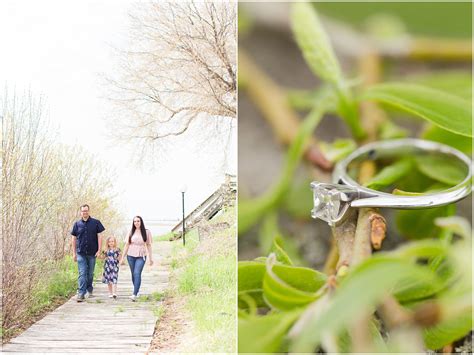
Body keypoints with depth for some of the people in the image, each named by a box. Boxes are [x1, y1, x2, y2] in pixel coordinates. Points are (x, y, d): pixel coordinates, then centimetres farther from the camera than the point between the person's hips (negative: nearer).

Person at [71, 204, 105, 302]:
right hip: (81, 253, 0)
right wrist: (74, 253, 6)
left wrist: (99, 250, -6)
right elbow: (74, 238, 10)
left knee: (90, 274, 12)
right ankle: (81, 294, -10)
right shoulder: (77, 224, 5)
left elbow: (99, 236, 0)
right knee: (82, 274, -7)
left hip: (92, 253, 0)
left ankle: (89, 290, 31)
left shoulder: (96, 222, 0)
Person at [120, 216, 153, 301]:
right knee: (133, 274, 8)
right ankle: (136, 290, 23)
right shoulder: (131, 232, 6)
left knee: (137, 273, -17)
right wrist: (122, 258, 7)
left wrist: (150, 258, 5)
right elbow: (126, 245, 9)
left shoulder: (146, 232, 1)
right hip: (131, 256, 3)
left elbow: (149, 245, 5)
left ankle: (135, 294, -22)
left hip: (141, 256, -3)